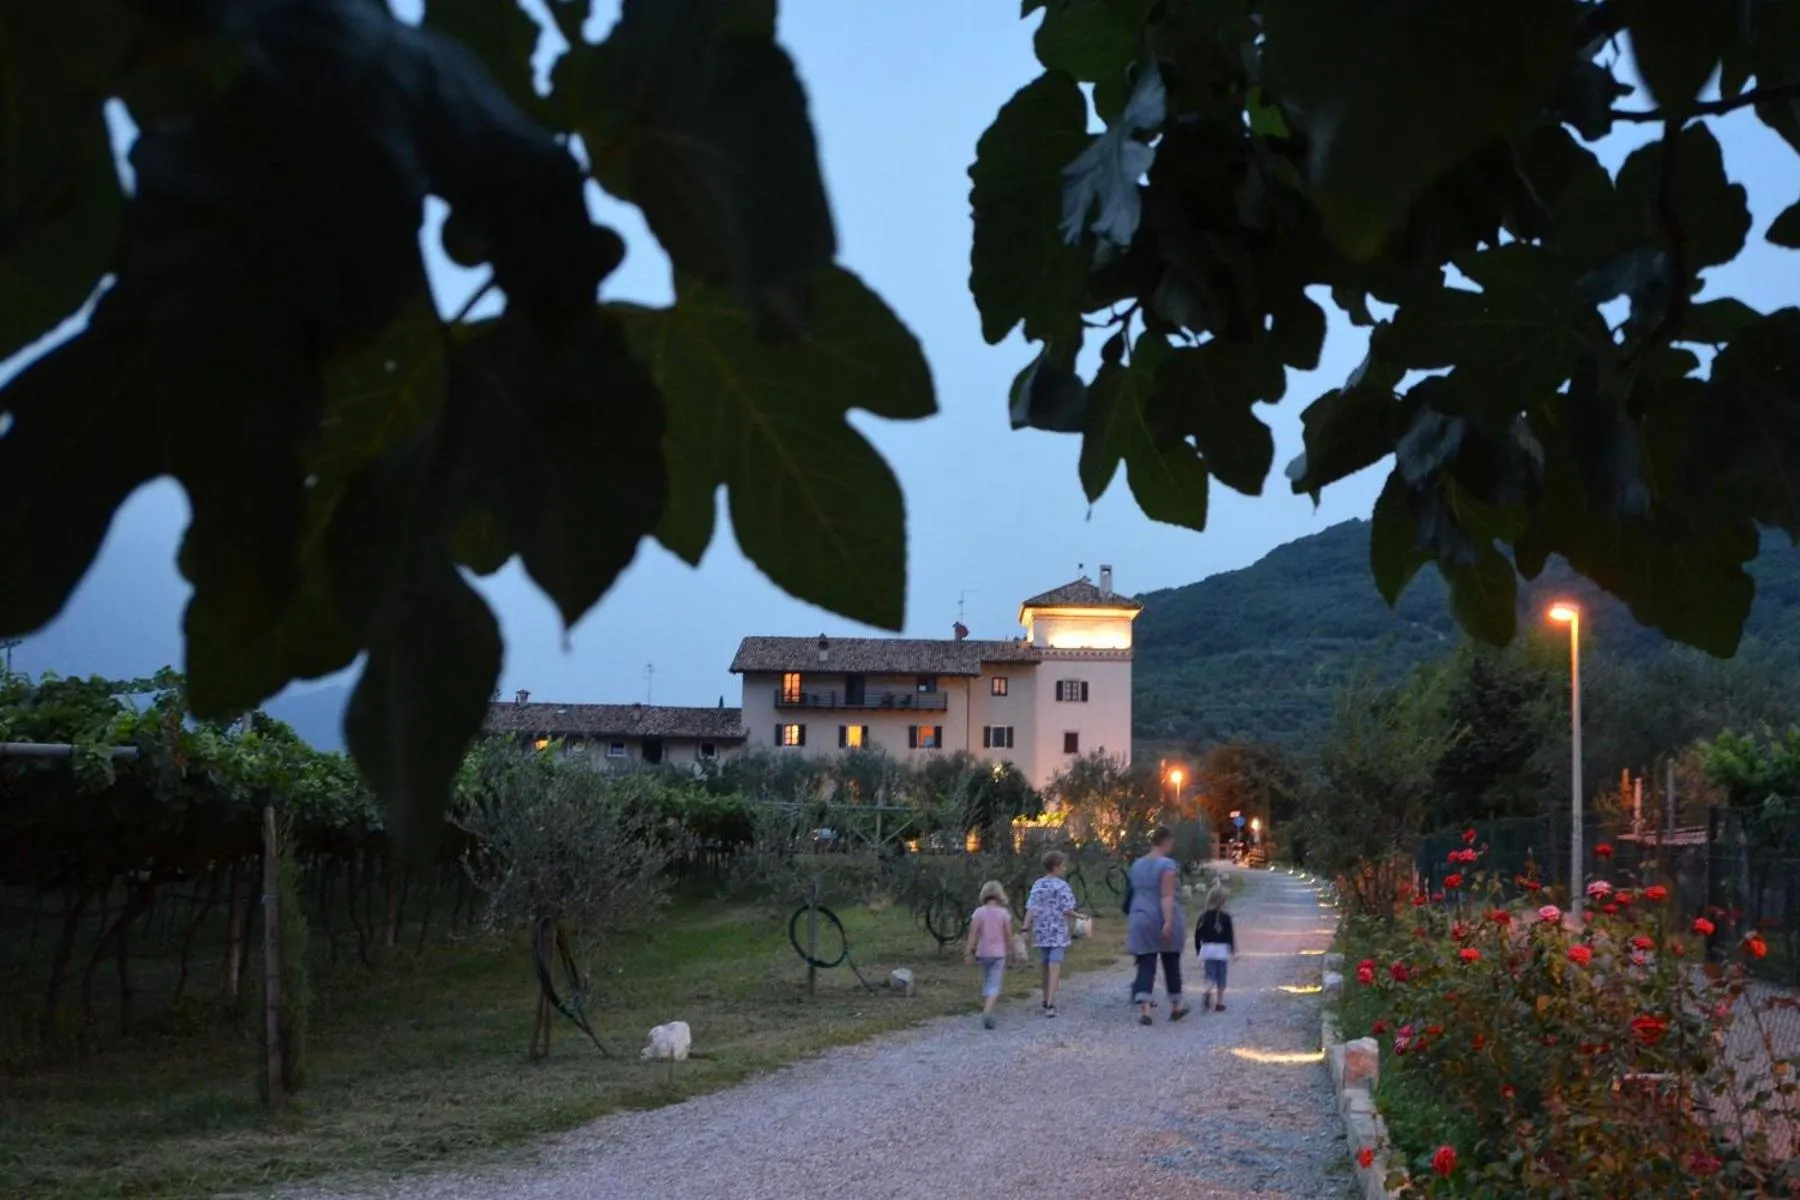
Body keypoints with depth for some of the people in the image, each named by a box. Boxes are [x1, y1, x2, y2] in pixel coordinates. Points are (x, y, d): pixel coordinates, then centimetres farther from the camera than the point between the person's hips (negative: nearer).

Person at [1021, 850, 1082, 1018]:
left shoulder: (1037, 885, 5)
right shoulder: (1062, 886, -9)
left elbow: (1031, 907, -4)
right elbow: (1067, 910, -12)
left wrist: (1026, 925, -9)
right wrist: (1079, 916, 6)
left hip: (1041, 933, 5)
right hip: (1058, 934, -5)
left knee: (1047, 968, 18)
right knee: (1055, 968, -9)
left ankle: (1046, 1001, 27)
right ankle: (1050, 1003, -19)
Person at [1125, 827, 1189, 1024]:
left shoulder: (1137, 865, 9)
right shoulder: (1167, 865, -11)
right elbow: (1167, 896, -19)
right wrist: (1168, 922, -24)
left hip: (1140, 921, 4)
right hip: (1162, 919, -4)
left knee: (1145, 967, -1)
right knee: (1171, 965, 13)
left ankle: (1143, 1009, -17)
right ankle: (1176, 1007, 26)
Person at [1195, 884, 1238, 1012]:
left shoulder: (1204, 917, 1)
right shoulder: (1226, 917, -8)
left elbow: (1198, 935, 5)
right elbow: (1230, 935, -7)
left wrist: (1198, 950, 16)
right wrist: (1233, 951, 3)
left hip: (1207, 949, 2)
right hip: (1222, 950, -2)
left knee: (1210, 976, 6)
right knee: (1221, 978, 8)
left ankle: (1207, 992, -23)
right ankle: (1219, 1003, 10)